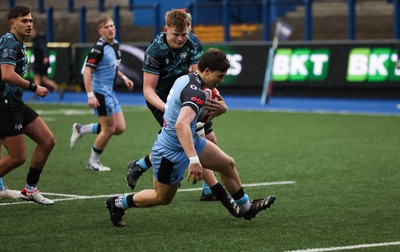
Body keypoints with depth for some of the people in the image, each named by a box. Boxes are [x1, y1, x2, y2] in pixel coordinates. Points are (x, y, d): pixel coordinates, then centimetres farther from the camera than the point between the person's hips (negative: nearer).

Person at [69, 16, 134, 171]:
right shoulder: (99, 48, -18)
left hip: (110, 93, 9)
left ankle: (80, 129, 19)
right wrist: (90, 95, -29)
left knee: (119, 128, 7)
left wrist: (123, 77, 14)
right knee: (109, 129, -2)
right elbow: (87, 71, -23)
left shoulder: (115, 44, 9)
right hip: (101, 93, -9)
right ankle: (93, 163, 16)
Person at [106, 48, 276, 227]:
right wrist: (194, 160, -53)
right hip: (171, 153, -9)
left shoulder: (184, 79, -2)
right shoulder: (196, 93, -31)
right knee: (162, 198, 11)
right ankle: (119, 203, 30)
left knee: (228, 164, 10)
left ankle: (246, 207, 26)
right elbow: (181, 125, -47)